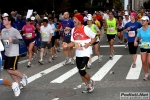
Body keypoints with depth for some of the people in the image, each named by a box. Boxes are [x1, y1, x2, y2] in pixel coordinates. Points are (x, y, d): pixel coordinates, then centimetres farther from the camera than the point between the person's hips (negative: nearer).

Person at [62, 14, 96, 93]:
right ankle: (88, 86, 29)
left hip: (85, 53, -7)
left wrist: (89, 44, -21)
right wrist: (67, 45, -6)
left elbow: (94, 38, -5)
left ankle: (90, 82, 15)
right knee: (80, 72, 10)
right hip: (78, 54, 7)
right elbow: (73, 42, 12)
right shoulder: (73, 30, 6)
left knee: (82, 71, -14)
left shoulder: (86, 29, -14)